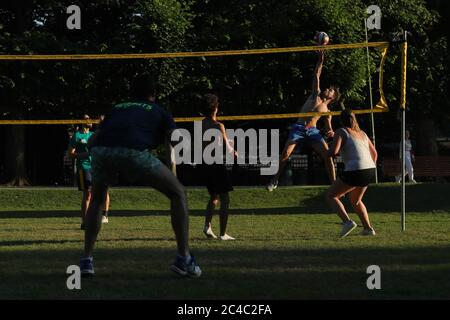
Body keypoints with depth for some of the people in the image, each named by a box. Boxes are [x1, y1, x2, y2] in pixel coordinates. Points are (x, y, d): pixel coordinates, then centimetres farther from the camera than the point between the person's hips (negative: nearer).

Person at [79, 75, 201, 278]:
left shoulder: (117, 109, 37)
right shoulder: (159, 111, 29)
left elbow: (92, 141, 28)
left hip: (101, 151, 3)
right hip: (135, 151, -3)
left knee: (97, 200, 33)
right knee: (178, 193, 16)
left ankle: (87, 259, 22)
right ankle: (184, 259, 8)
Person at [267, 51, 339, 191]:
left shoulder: (327, 112, 15)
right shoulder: (316, 94, 17)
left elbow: (328, 127, 15)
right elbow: (316, 75, 18)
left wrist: (331, 132, -9)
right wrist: (321, 60, 11)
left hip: (313, 131, 0)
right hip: (298, 128, 0)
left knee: (327, 154, -18)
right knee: (285, 153, -15)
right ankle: (275, 180, 0)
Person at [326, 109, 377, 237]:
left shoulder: (341, 132, 1)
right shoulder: (362, 133, 21)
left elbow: (333, 152, -13)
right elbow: (374, 153, 28)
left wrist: (328, 152, 10)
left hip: (354, 171, -7)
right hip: (370, 170, 7)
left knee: (331, 196, 5)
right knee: (356, 201, 29)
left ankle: (347, 222, -15)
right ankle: (368, 228, 21)